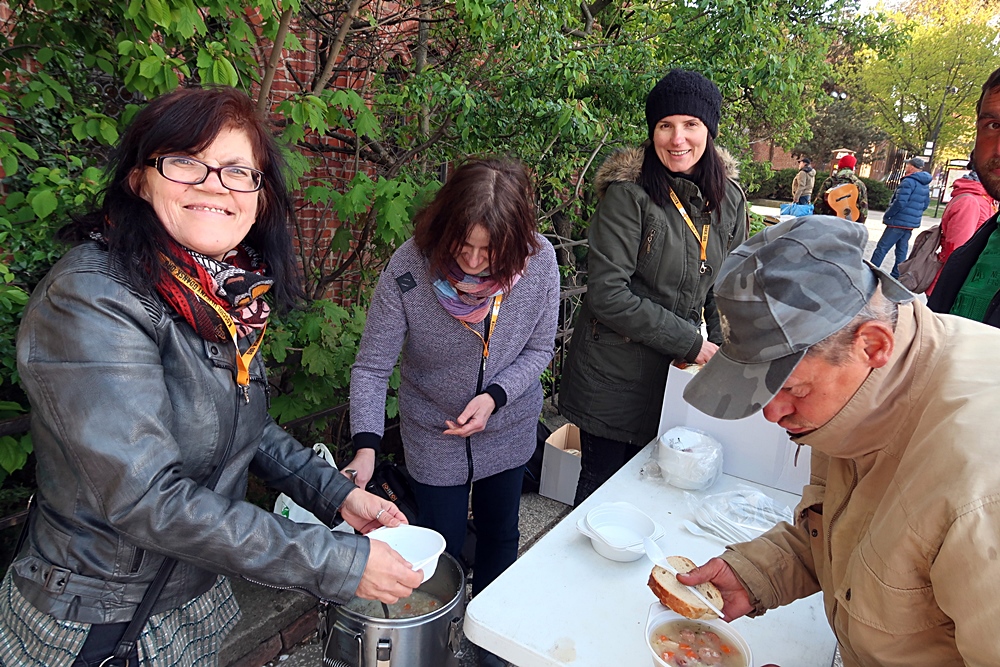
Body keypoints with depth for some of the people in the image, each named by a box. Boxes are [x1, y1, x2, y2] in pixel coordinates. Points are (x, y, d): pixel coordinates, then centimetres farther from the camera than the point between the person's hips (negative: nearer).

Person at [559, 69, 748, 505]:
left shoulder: (729, 198, 4)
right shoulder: (628, 194, -14)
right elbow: (607, 294, -20)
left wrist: (721, 350, 1)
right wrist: (691, 343, -17)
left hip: (681, 373, 5)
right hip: (616, 379, -5)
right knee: (604, 489, 8)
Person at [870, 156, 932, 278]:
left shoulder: (908, 181, -15)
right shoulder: (925, 184, 14)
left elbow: (899, 203, -21)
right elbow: (925, 204, 19)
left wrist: (886, 216, -11)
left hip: (899, 222, -9)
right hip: (912, 223, 9)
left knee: (881, 248, -6)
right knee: (902, 250, 11)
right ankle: (896, 276, 14)